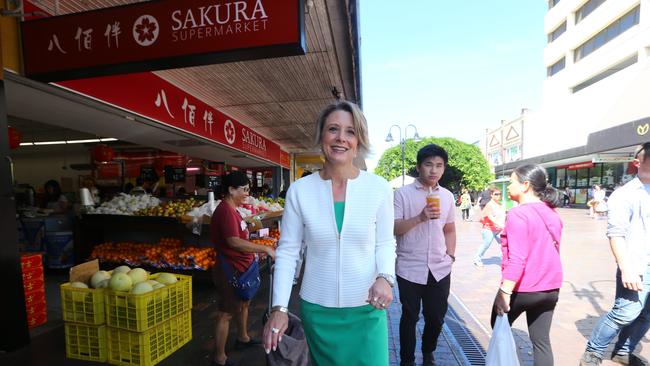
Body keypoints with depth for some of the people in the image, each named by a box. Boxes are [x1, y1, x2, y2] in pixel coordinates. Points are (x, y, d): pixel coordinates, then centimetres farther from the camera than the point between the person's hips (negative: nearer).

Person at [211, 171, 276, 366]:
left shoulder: (231, 209, 10)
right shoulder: (225, 211, -23)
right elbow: (234, 242, -33)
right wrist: (265, 249, -30)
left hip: (241, 267, 11)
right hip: (230, 270, -11)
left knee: (244, 302, 25)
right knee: (226, 313, 2)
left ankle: (242, 338, 45)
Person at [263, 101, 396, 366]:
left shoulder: (379, 188, -9)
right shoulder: (299, 190, -10)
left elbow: (385, 243, 0)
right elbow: (287, 251, -5)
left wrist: (385, 277, -18)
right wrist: (279, 308, -7)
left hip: (367, 308, 0)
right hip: (316, 308, 1)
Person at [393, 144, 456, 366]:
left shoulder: (447, 196, 7)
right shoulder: (402, 193, -8)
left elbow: (450, 230, 16)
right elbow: (394, 228, -13)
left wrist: (450, 256, 7)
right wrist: (420, 217, -25)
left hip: (440, 269, 4)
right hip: (410, 269, -4)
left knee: (436, 317, 16)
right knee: (410, 317, 11)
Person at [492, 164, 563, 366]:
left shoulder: (518, 214, -19)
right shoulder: (552, 213, 7)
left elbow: (516, 260, -23)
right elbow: (549, 250, 17)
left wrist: (504, 292, -19)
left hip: (522, 288, -7)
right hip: (550, 287, 7)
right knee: (541, 341, 14)